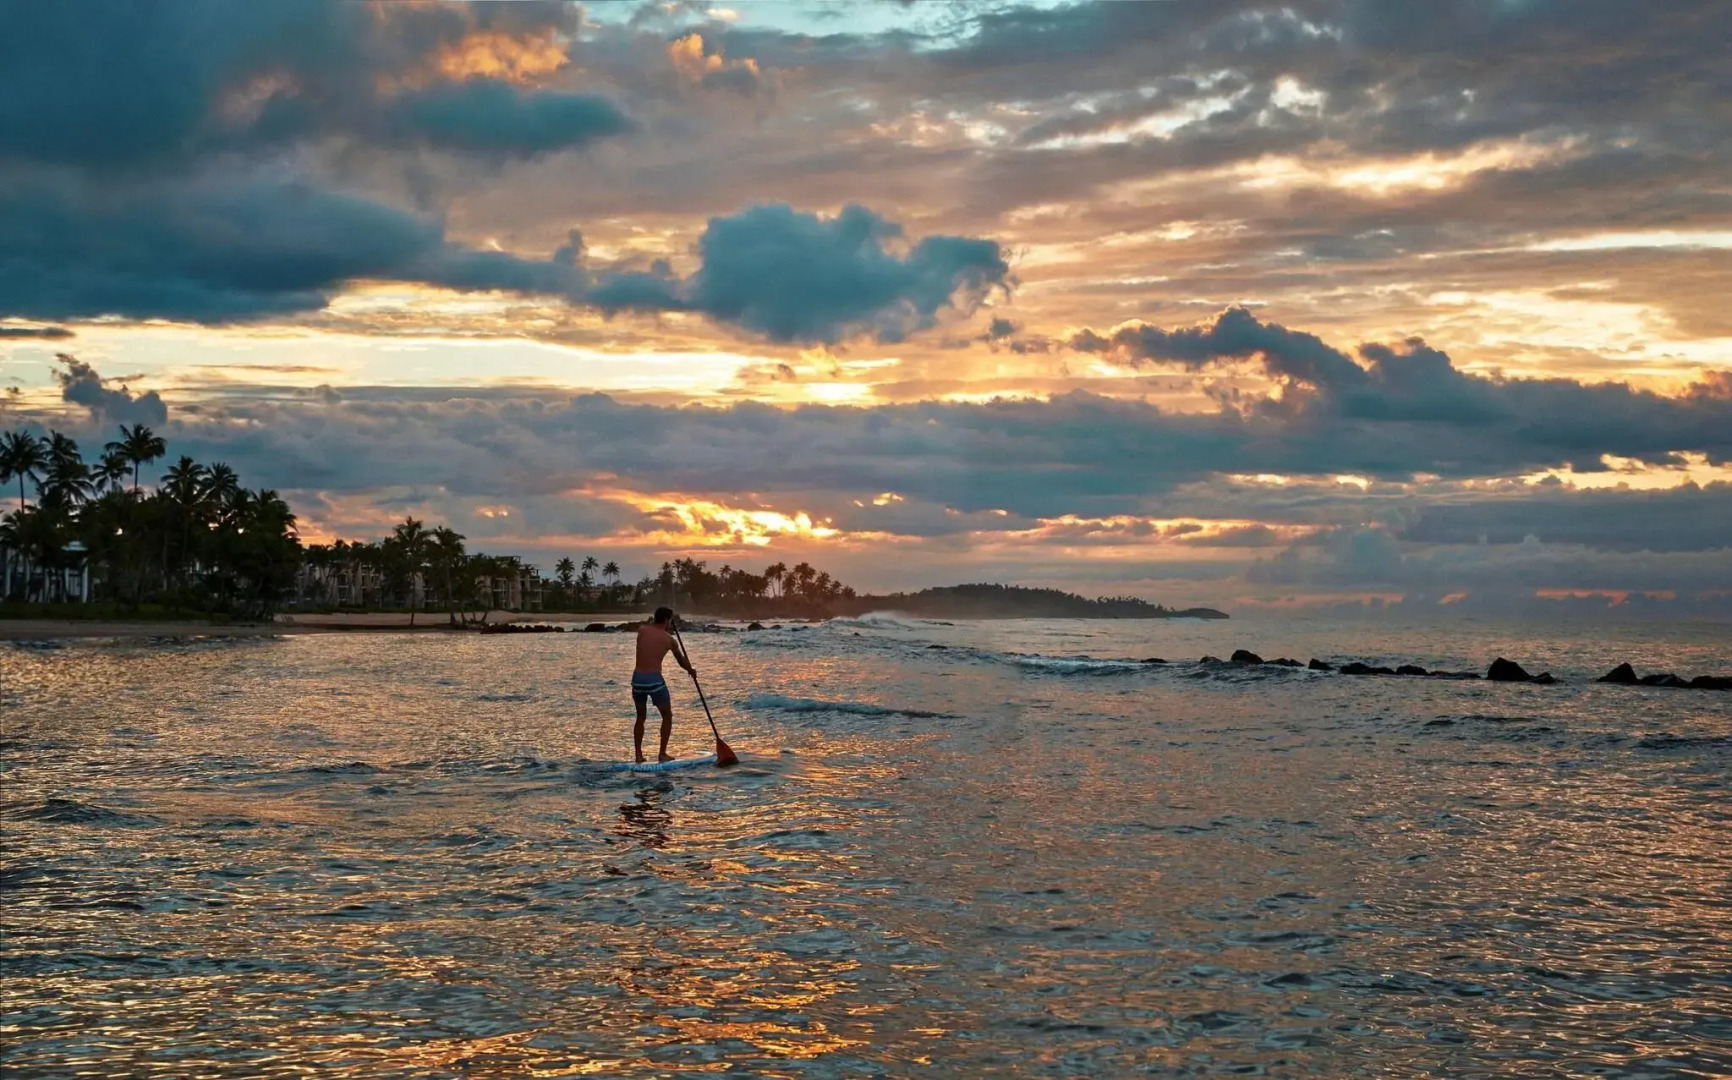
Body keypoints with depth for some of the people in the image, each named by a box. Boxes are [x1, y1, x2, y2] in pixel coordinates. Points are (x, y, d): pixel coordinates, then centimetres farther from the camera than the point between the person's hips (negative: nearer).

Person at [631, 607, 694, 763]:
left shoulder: (642, 630, 5)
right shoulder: (669, 640, 2)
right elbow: (682, 661, 18)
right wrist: (692, 671, 37)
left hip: (637, 678, 4)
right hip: (654, 680, -3)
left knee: (641, 717, 20)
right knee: (667, 716, 16)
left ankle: (638, 755, 14)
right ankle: (663, 754, 12)